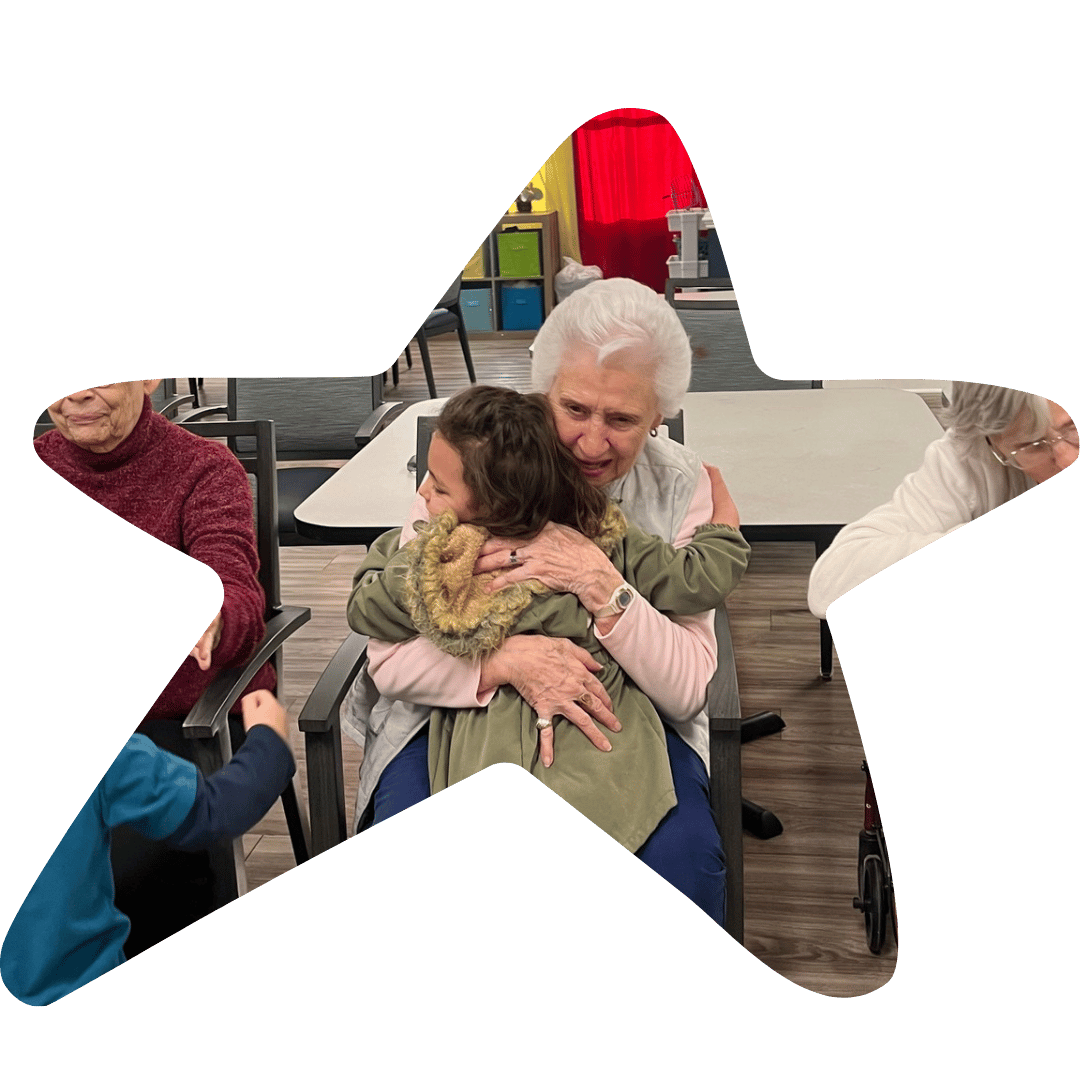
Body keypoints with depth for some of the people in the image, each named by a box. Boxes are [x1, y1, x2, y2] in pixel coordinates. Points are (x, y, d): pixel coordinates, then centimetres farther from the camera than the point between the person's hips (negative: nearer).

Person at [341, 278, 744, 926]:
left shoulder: (681, 488, -6)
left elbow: (687, 691, -11)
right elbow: (388, 659, -11)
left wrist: (599, 583, -26)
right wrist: (507, 659, -30)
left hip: (620, 716, 1)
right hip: (460, 704, 0)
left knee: (684, 856, -27)